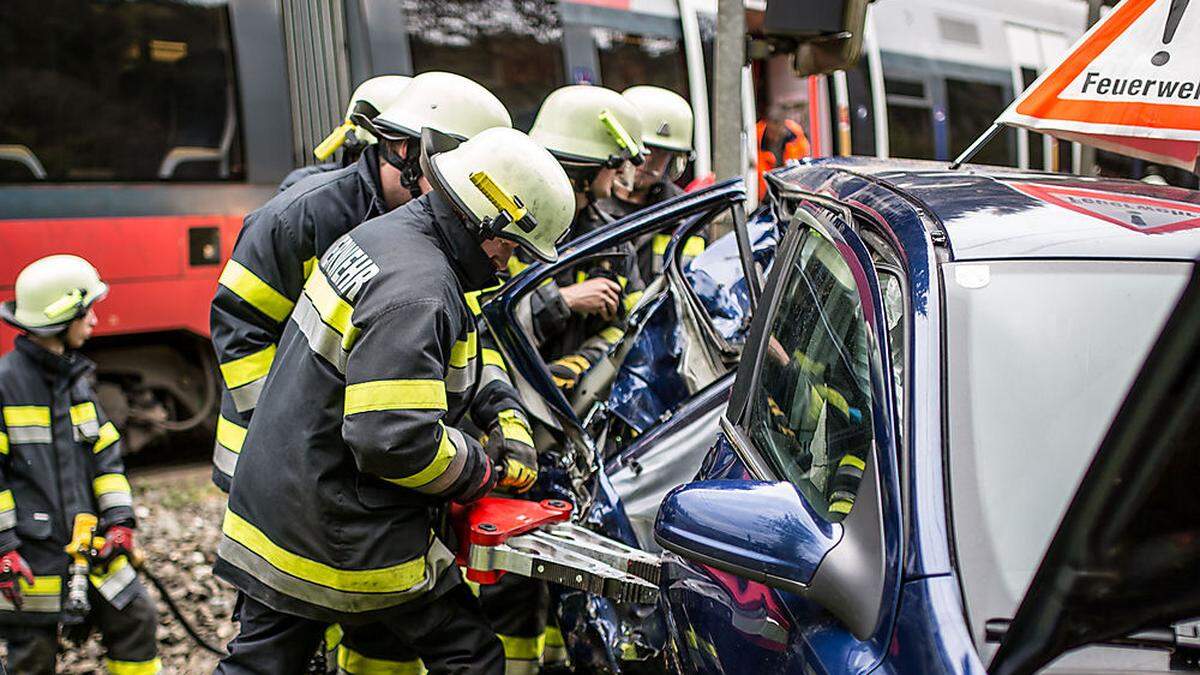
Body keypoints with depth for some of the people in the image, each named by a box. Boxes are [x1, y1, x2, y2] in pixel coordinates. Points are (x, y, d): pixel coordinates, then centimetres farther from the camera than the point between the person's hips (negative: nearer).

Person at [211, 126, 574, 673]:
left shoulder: (384, 234, 9)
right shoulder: (417, 292, -24)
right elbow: (395, 438, -29)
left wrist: (502, 410, 11)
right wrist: (479, 472, -12)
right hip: (348, 537, -10)